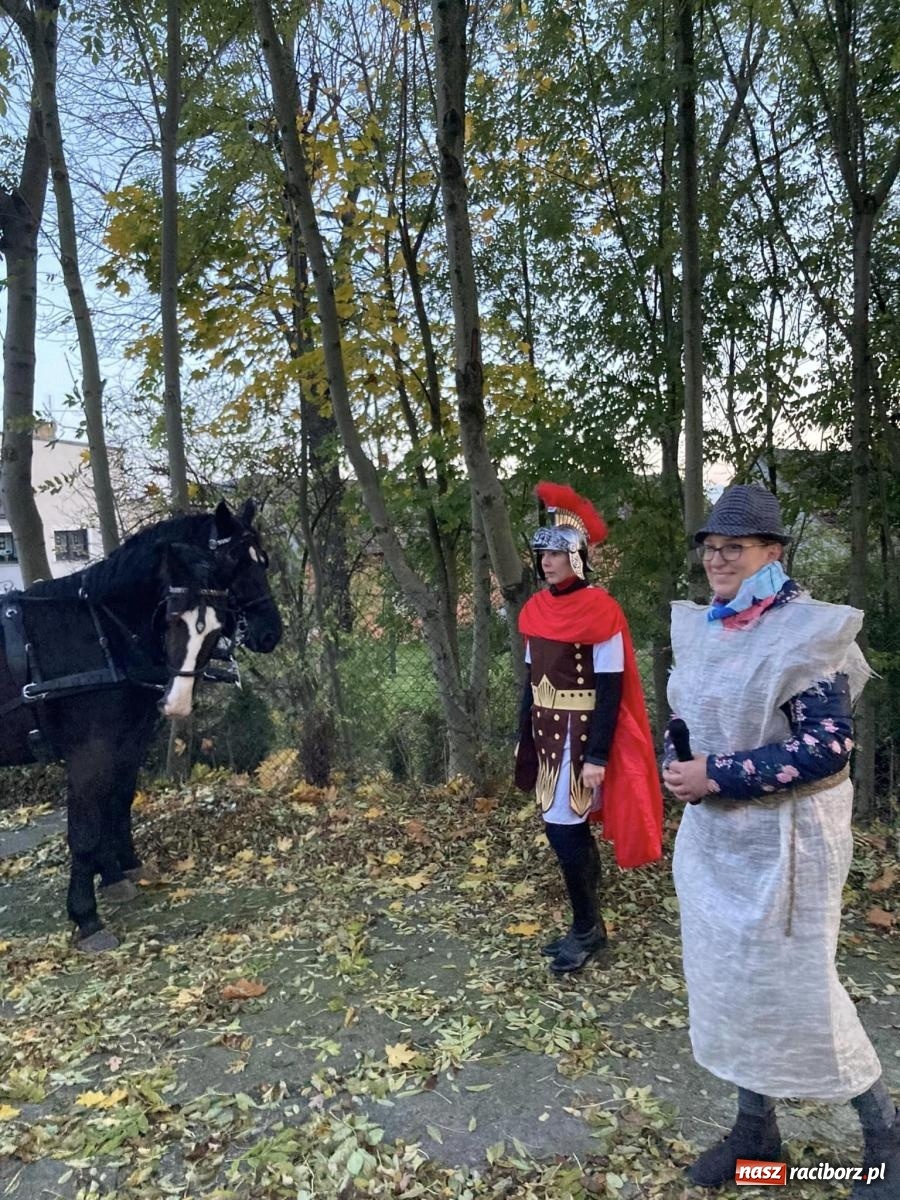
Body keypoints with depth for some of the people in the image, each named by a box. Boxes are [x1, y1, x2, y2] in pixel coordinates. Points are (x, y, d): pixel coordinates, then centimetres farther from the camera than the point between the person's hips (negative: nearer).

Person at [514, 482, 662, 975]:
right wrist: (524, 739, 15)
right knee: (571, 829, 14)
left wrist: (597, 757, -18)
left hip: (582, 733, -7)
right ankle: (589, 926, 28)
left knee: (563, 829, -5)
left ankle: (585, 929, 15)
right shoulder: (536, 609, 7)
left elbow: (610, 690, -15)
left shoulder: (601, 610, -15)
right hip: (548, 731, 8)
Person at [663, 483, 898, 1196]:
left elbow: (829, 747, -22)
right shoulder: (703, 631, 5)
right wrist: (678, 767, -6)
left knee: (793, 986, 4)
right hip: (715, 835, 7)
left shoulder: (802, 634, -17)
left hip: (780, 839, -7)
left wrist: (717, 775, -22)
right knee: (725, 978, 15)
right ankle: (757, 1129, 35)